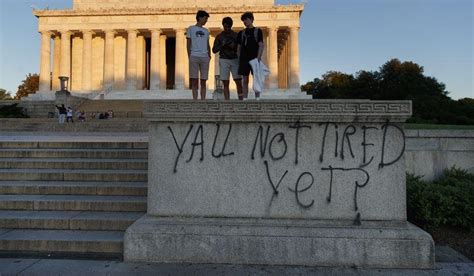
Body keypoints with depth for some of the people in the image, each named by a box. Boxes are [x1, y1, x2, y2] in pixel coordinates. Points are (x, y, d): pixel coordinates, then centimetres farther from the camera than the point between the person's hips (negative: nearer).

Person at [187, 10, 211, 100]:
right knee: (194, 81, -4)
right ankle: (195, 100, -2)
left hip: (204, 57, 3)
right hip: (194, 56, -3)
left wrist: (209, 56, 6)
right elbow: (188, 44, 5)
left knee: (203, 81, 2)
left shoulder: (206, 31, 19)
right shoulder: (191, 28, 9)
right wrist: (189, 57, -4)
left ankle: (203, 100, 4)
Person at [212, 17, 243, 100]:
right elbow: (214, 50, 6)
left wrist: (234, 46, -11)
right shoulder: (219, 36, 9)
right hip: (224, 60, 0)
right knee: (226, 83, -2)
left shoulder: (236, 35, 9)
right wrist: (222, 45, -10)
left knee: (238, 82, -8)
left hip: (235, 59, 0)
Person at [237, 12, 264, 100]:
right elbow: (238, 47, 14)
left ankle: (257, 99, 0)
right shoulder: (241, 33, 15)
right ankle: (245, 99, 6)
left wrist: (258, 58, -14)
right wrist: (239, 59, 3)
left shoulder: (257, 31, 6)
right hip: (244, 59, 3)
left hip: (254, 59, -3)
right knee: (245, 80, 2)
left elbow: (261, 45, -2)